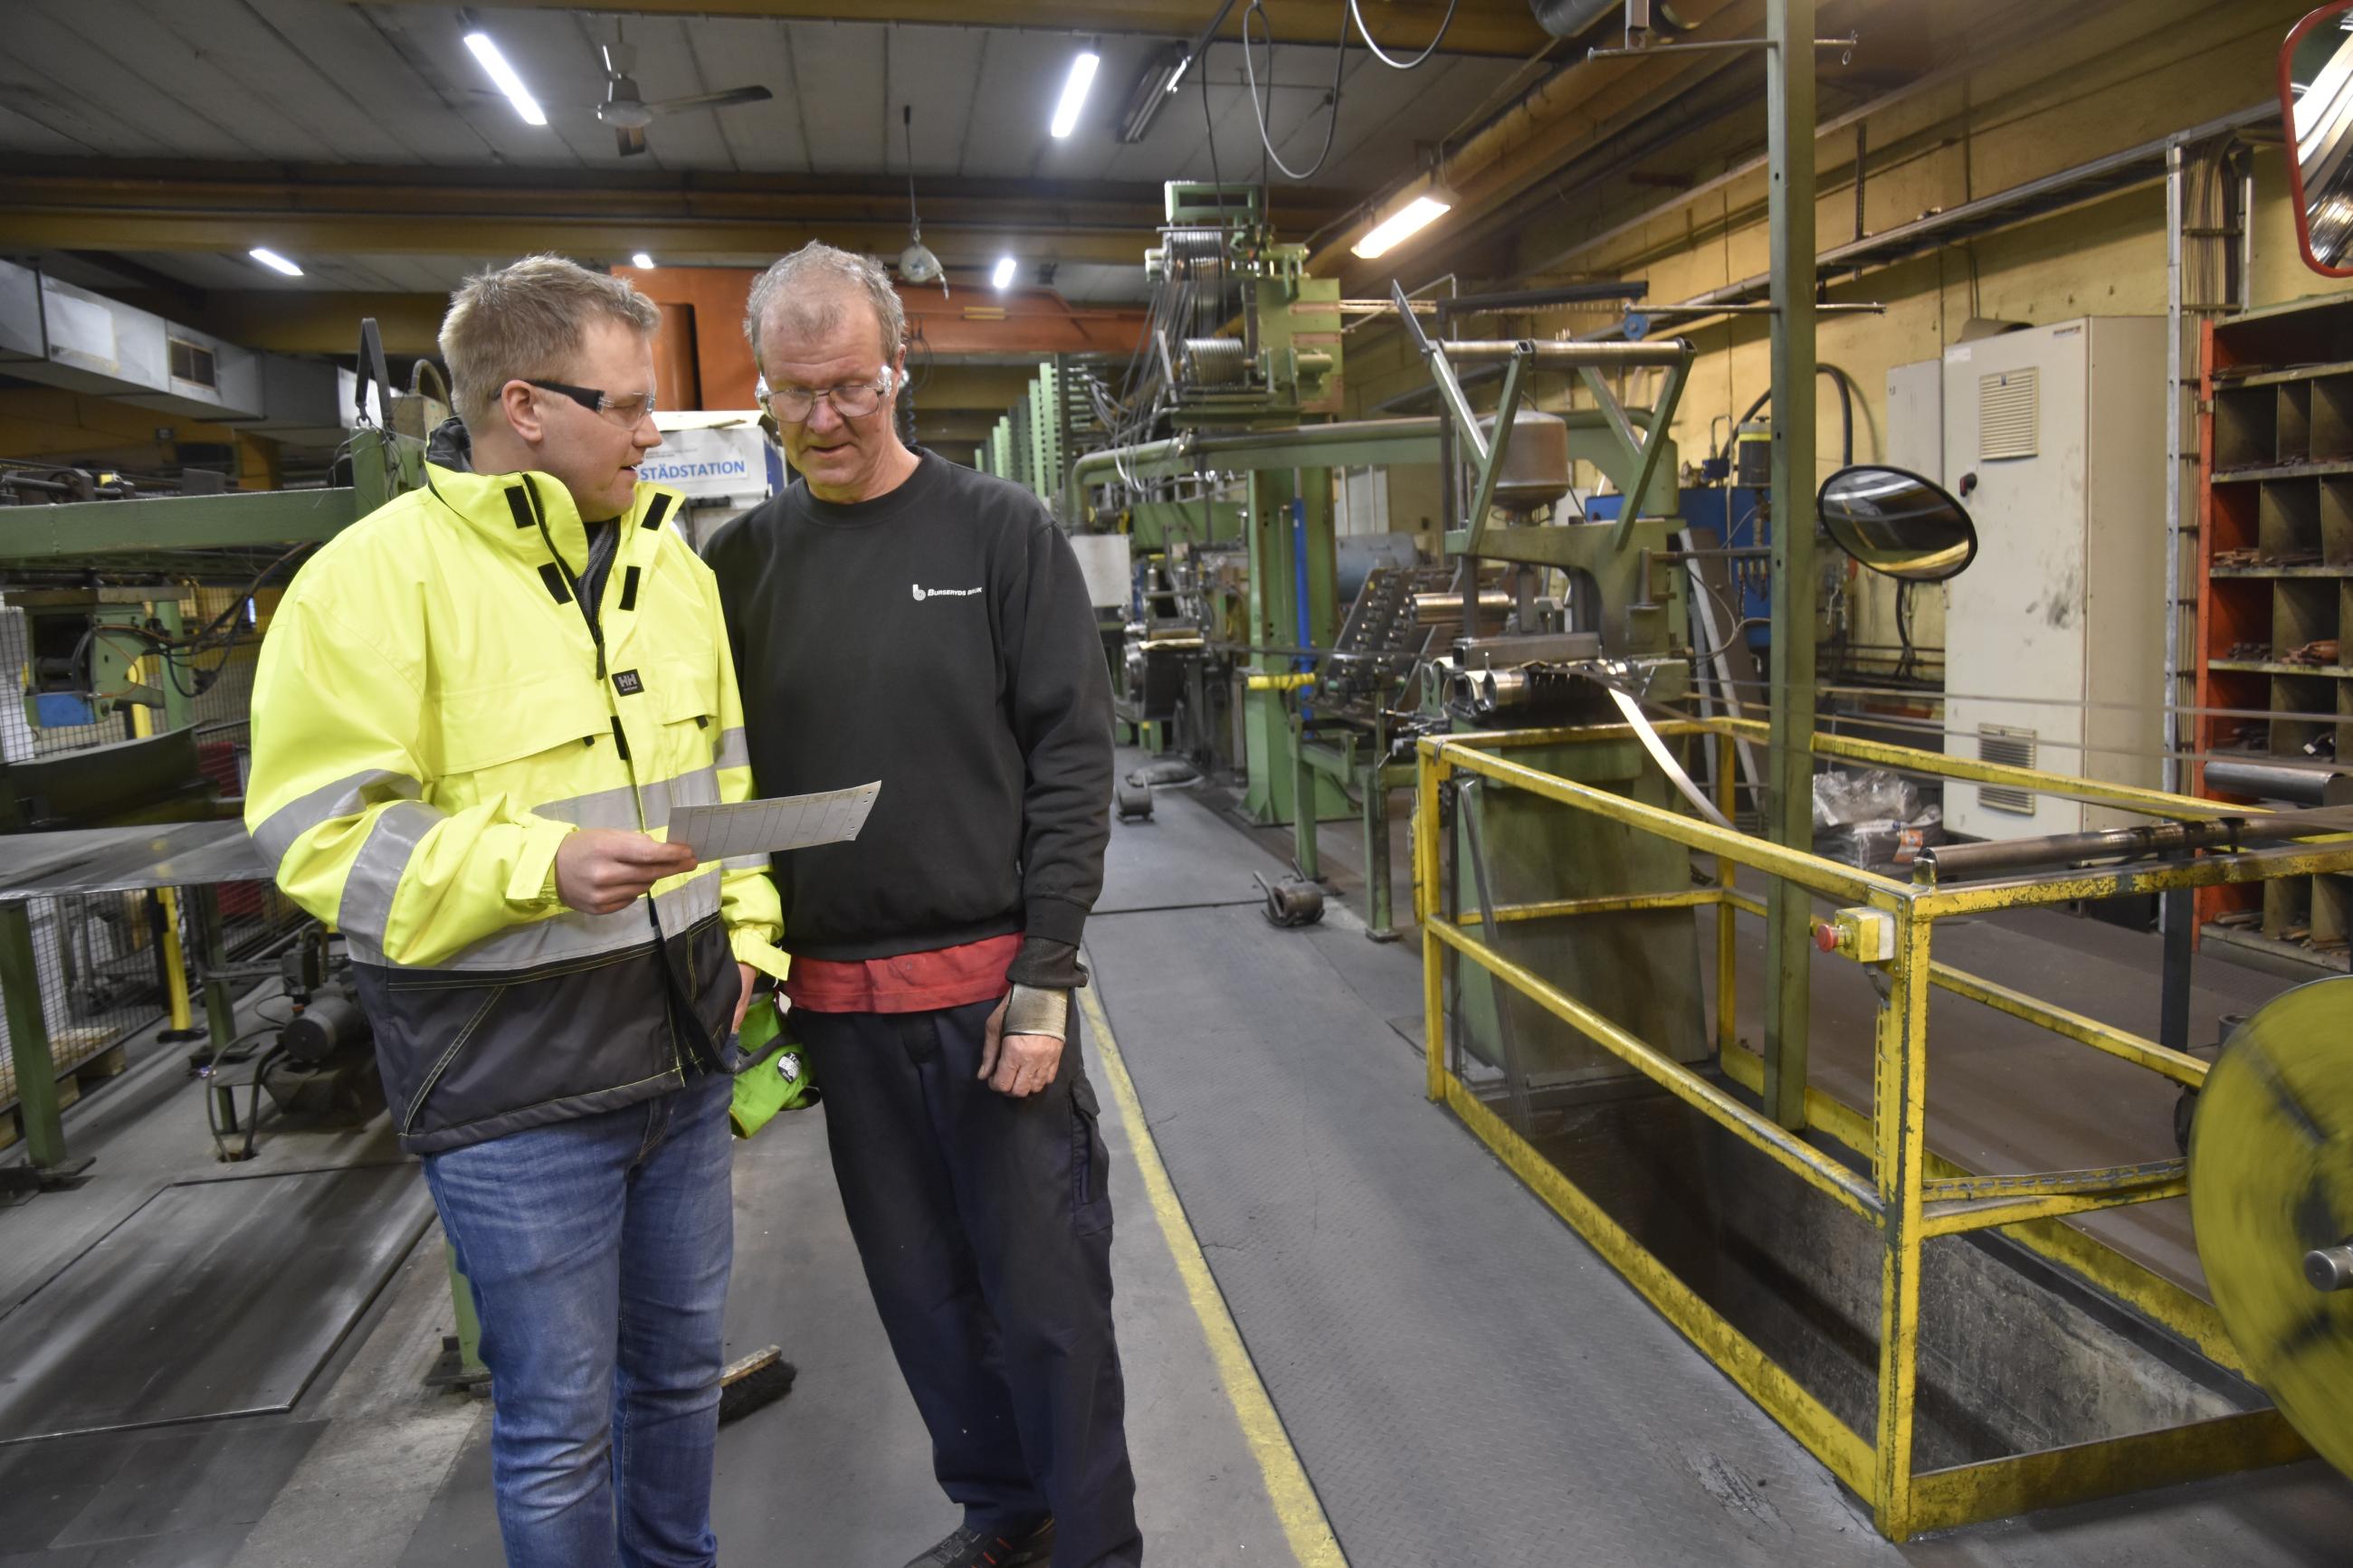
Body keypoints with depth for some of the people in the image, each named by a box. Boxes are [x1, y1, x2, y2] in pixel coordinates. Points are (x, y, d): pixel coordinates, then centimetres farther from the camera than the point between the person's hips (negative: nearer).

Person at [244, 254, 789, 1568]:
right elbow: (322, 834, -14)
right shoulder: (378, 575, -13)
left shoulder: (672, 564, 8)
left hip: (685, 1053, 7)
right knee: (560, 1423, 9)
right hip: (515, 1088, -6)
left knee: (682, 1364, 23)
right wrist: (539, 865, -26)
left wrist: (746, 930, 9)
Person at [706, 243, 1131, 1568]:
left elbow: (1073, 755, -8)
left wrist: (1044, 978, -12)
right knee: (924, 1289, 17)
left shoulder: (1001, 531, -3)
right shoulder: (742, 559, 6)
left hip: (991, 983, -3)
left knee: (1048, 1291, 7)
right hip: (835, 997, 4)